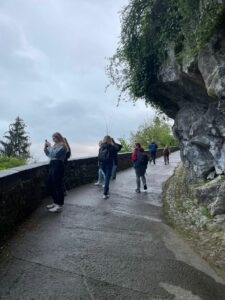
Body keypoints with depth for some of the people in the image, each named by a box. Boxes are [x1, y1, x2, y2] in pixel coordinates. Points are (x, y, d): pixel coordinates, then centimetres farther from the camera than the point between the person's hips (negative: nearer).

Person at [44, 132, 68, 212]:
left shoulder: (62, 146, -7)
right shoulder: (55, 145, 19)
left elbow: (55, 154, -20)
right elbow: (49, 154, 20)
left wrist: (49, 146, -11)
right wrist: (45, 148, 7)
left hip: (58, 165, -9)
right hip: (52, 165, 10)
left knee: (58, 185, -7)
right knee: (50, 184, 13)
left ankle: (59, 206, -1)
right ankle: (55, 202, 25)